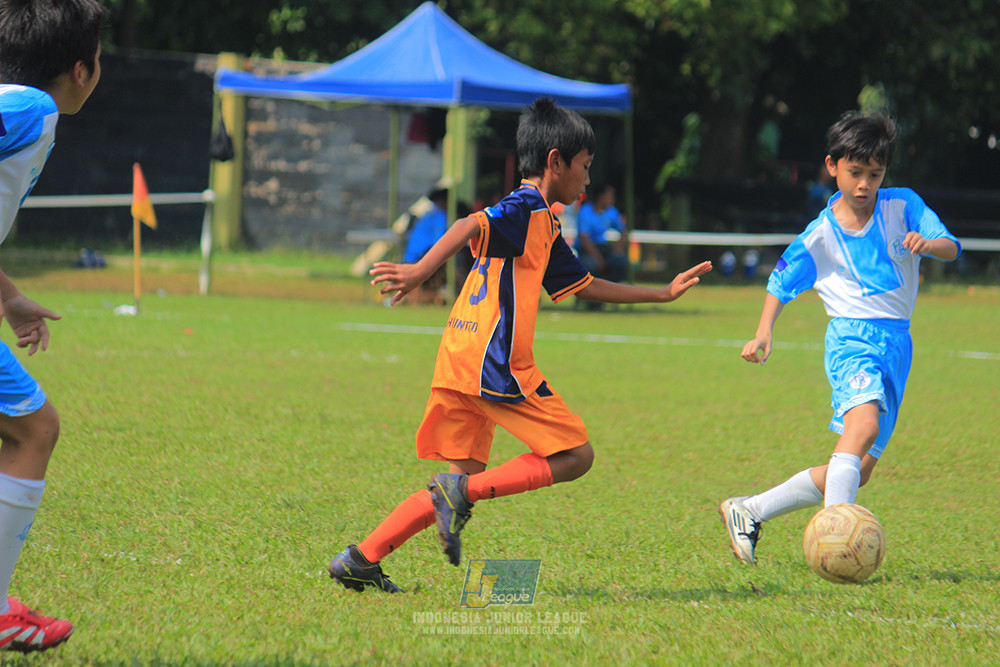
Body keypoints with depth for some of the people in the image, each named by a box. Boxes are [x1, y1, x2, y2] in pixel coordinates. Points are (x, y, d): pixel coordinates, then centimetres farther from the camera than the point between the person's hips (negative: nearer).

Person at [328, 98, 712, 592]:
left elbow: (583, 286, 34)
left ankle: (361, 558, 3)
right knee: (575, 456, -1)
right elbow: (472, 227, -23)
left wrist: (663, 294, 36)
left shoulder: (543, 227, 25)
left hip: (459, 366, 9)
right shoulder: (527, 208, -5)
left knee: (465, 479, 11)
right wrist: (420, 271, -37)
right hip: (495, 365, -9)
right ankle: (462, 493, -13)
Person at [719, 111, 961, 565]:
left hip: (897, 342, 4)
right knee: (864, 423, -35)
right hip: (852, 336, -4)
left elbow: (952, 247, -6)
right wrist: (764, 333, -3)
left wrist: (928, 244, -29)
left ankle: (749, 511, 15)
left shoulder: (905, 207, 3)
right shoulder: (820, 236, 1)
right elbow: (780, 283, 12)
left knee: (859, 470, 2)